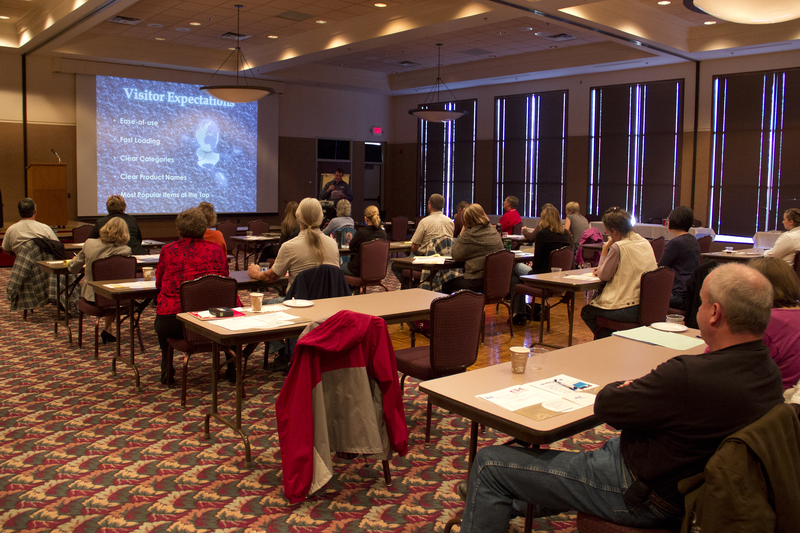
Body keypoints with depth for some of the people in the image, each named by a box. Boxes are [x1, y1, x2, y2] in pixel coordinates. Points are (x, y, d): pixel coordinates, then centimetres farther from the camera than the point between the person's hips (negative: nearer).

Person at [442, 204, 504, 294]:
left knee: (446, 286, 16)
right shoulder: (495, 232, 6)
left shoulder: (468, 235, -16)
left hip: (476, 283, -8)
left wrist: (461, 234, 0)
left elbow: (455, 256, -6)